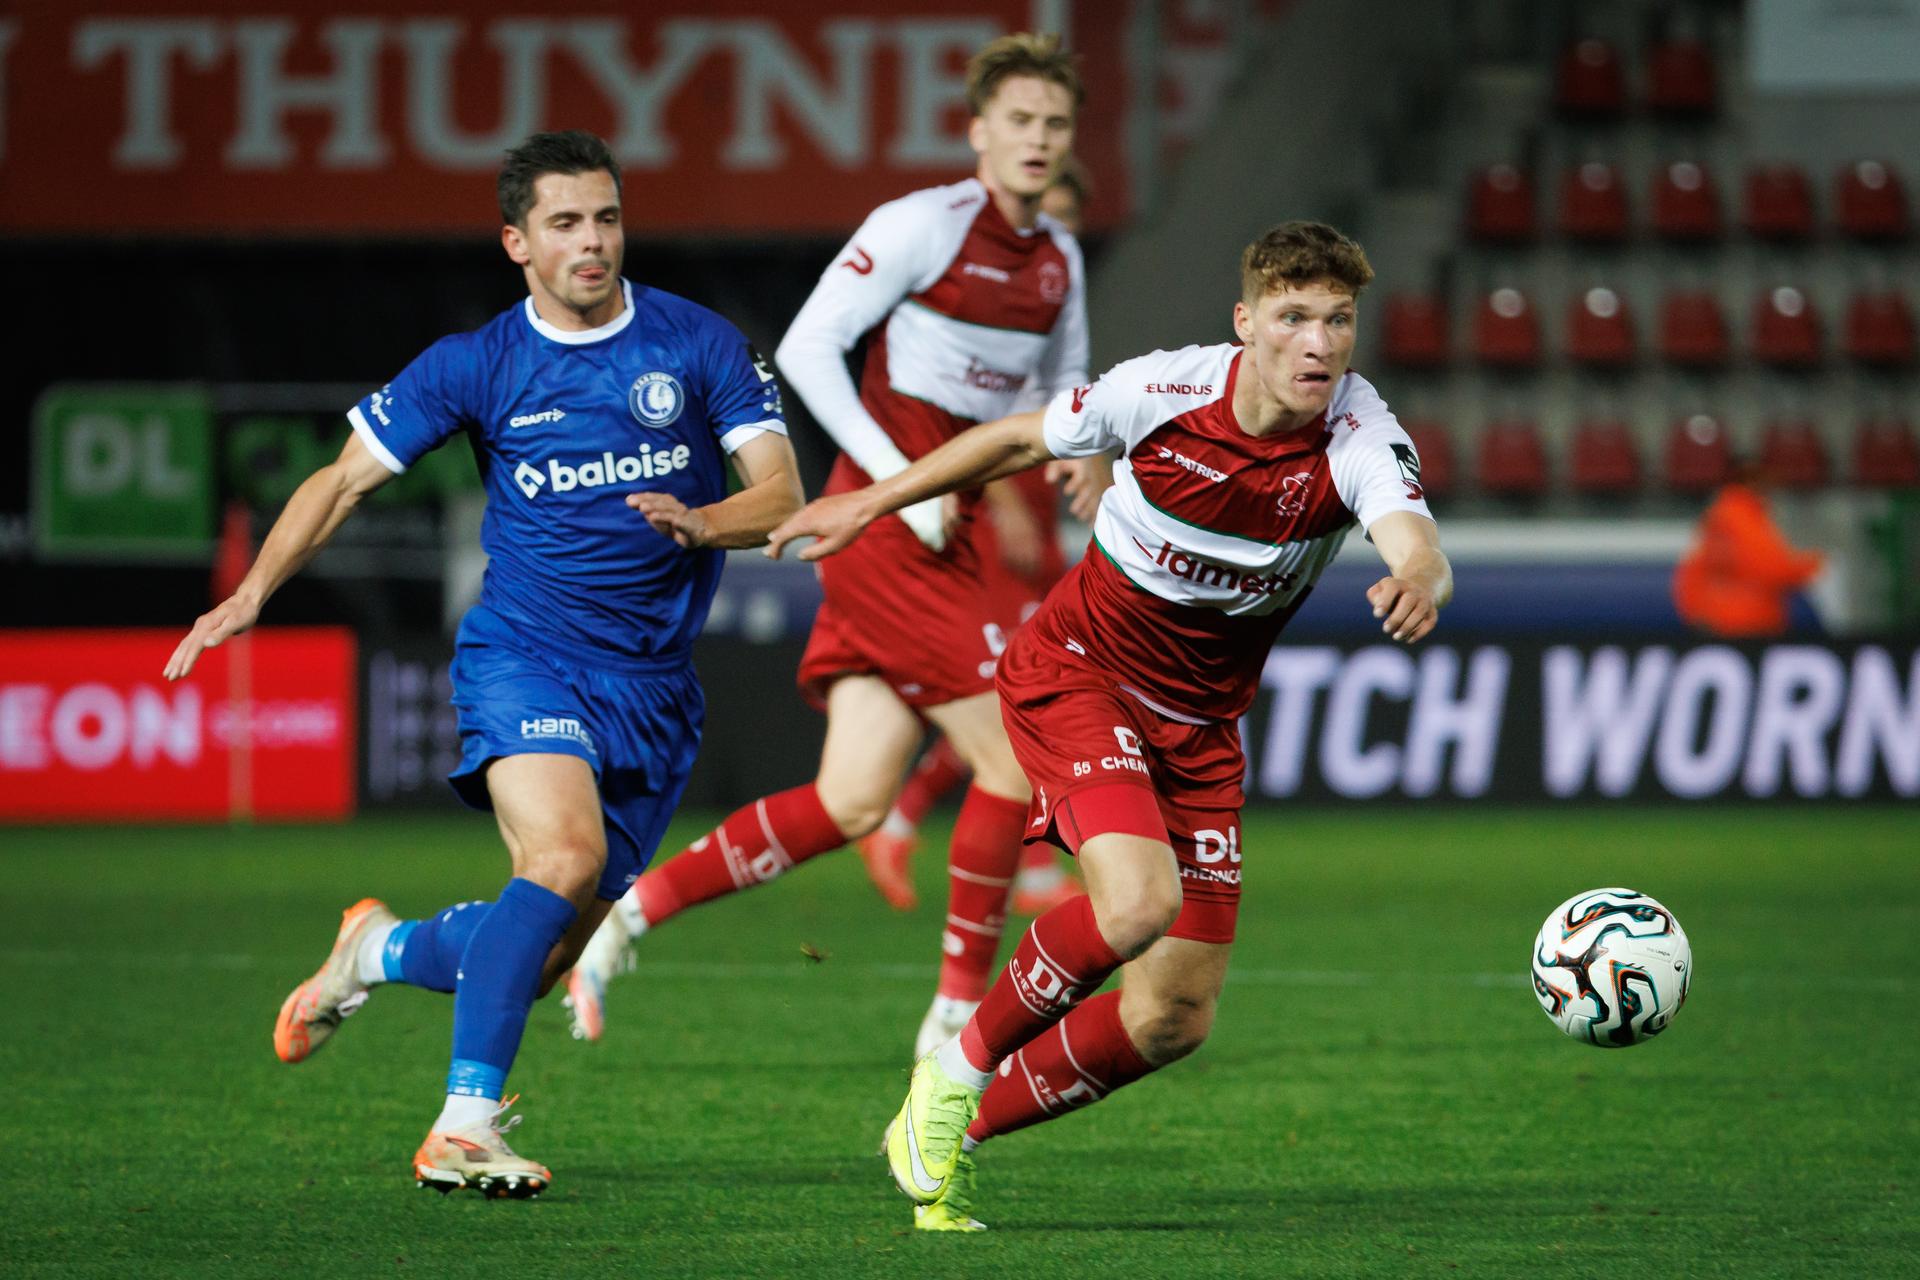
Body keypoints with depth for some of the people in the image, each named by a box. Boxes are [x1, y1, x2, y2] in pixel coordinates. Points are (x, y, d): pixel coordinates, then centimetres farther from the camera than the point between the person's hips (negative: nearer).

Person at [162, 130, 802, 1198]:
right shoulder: (476, 367, 0)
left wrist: (701, 521, -25)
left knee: (547, 955, 3)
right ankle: (465, 1129, -28)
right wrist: (254, 591, -7)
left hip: (655, 689, 3)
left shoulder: (701, 346, 1)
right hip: (525, 656, -3)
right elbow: (345, 480, 5)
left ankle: (383, 950, 36)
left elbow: (783, 494, -4)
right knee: (565, 855, -31)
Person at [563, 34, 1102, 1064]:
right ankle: (959, 1013, 2)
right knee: (1013, 758, -9)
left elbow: (1064, 379, 29)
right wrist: (899, 478, -17)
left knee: (851, 804, 1)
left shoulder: (1056, 258, 13)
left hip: (942, 530, 8)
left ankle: (629, 910, 6)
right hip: (880, 525, -8)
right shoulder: (925, 224, -10)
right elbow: (807, 348, -12)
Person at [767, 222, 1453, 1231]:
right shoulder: (1163, 391, -19)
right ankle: (960, 1066, -6)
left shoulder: (1360, 439, -19)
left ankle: (952, 1132, 21)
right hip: (1075, 671, -4)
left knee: (1175, 1019, 2)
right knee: (1137, 901, -31)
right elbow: (1022, 439, 1)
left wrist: (1418, 584, -64)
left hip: (1199, 728, 4)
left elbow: (1417, 546, -39)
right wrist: (873, 503, 6)